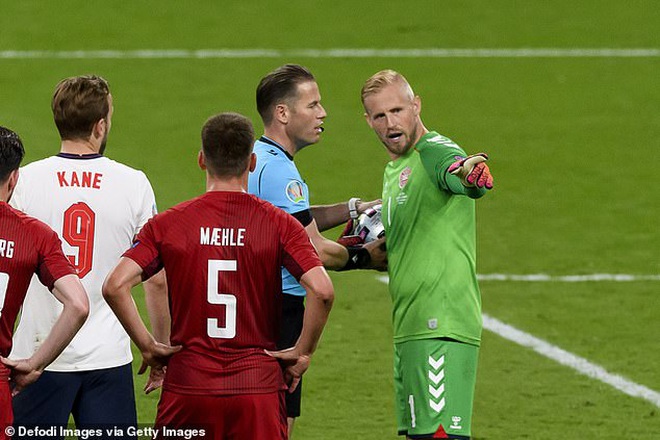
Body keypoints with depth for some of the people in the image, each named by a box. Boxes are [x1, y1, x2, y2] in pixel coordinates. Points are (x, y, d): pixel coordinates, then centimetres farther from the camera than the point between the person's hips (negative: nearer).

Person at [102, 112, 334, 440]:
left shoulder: (168, 224, 0)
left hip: (186, 388, 1)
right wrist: (302, 352, -2)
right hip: (258, 385, -1)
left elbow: (115, 286, -10)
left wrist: (147, 346, 0)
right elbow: (322, 291, -15)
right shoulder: (279, 224, -2)